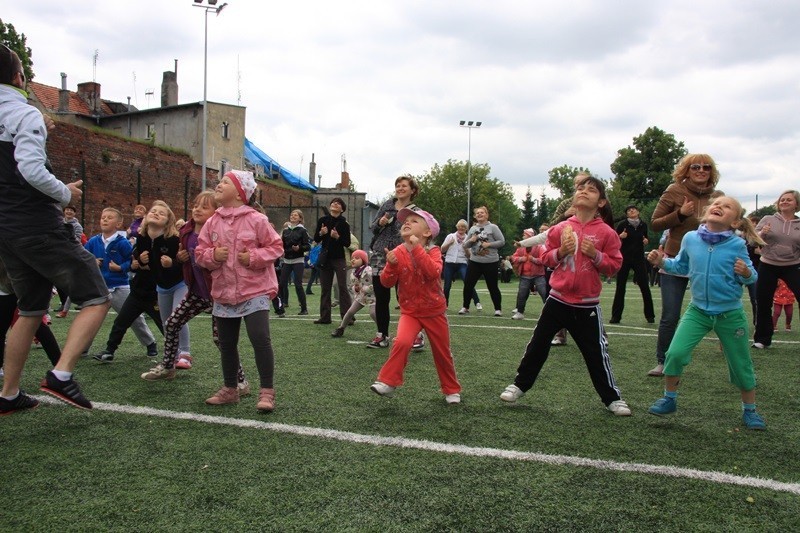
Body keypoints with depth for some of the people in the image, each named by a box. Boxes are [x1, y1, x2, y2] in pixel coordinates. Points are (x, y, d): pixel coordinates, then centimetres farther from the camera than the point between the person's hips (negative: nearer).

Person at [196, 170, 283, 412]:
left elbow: (275, 246, -5)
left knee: (260, 339, -12)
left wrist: (253, 257, -18)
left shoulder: (257, 220, -9)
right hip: (224, 293, 6)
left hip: (254, 291, -5)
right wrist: (213, 255, -13)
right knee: (227, 343, 15)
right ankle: (230, 389, 31)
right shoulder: (212, 223, 5)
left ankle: (267, 391, 0)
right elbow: (200, 253, 8)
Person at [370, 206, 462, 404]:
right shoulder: (398, 253, -6)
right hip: (410, 312, 1)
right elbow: (387, 282, -8)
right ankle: (388, 382, -12)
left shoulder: (433, 251, -11)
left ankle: (452, 390, 31)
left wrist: (417, 249, -33)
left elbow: (434, 272, -32)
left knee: (442, 353, 11)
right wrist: (391, 265, -27)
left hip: (434, 312, 0)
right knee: (402, 342, -26)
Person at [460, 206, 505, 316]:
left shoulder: (493, 227, -4)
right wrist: (471, 240, -9)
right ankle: (465, 307, 17)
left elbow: (502, 241, -6)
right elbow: (465, 245, 12)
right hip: (474, 262, 4)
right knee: (468, 285, 2)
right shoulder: (472, 229, 9)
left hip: (490, 262, -4)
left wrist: (489, 244, -16)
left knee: (492, 286, 3)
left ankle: (498, 309, 16)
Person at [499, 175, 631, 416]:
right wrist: (560, 252, -13)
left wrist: (595, 255, -19)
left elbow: (614, 265, -4)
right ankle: (519, 385, 24)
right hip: (558, 299, 2)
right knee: (538, 344, 9)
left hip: (587, 305, -2)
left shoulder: (606, 232, -6)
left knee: (596, 352, 4)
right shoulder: (561, 228, 0)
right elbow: (546, 257, 5)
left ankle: (612, 398, 20)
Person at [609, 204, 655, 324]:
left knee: (644, 287, 0)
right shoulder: (623, 224, -4)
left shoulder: (643, 225, 5)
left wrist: (646, 241, -2)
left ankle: (650, 315, 12)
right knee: (620, 287, -1)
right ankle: (616, 316, 7)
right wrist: (620, 236, -20)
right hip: (624, 258, -2)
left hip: (639, 259, 2)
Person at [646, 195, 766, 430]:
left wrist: (746, 273, -28)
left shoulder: (737, 245, -13)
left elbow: (751, 277, -7)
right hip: (698, 310, 1)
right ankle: (669, 399, 11)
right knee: (675, 353, -12)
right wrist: (662, 262, -7)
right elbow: (681, 266, 9)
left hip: (730, 314, -1)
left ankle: (749, 410, 34)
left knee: (741, 366, 10)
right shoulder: (690, 239, -7)